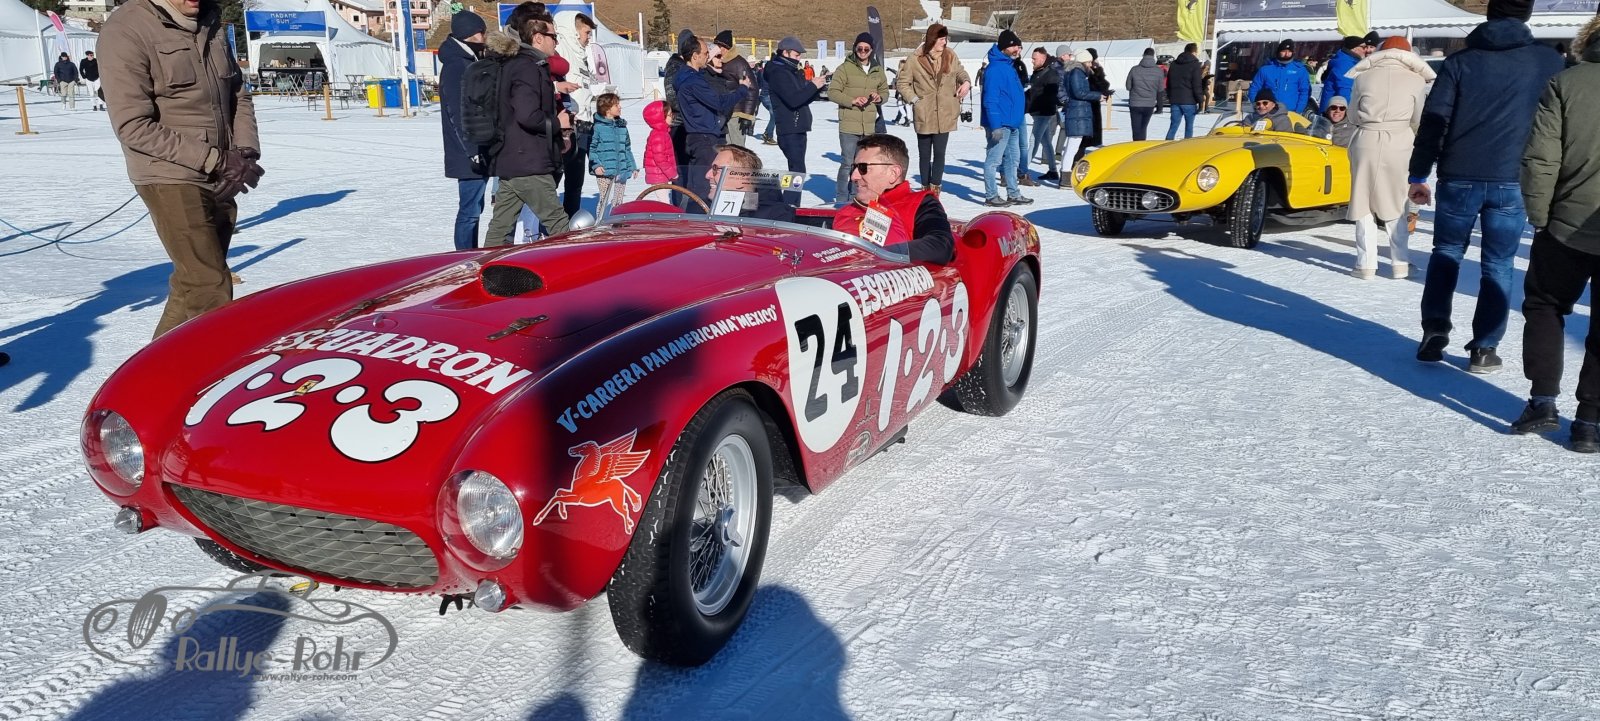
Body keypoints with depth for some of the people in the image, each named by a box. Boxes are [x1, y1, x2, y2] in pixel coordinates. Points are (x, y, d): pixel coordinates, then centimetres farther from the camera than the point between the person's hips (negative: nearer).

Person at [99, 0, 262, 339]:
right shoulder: (126, 30, -13)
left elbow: (239, 97, 15)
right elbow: (133, 127, -17)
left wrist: (245, 153, -4)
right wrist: (215, 159, -19)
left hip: (219, 181, 7)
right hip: (171, 179, -7)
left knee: (194, 283, 14)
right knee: (210, 289, -11)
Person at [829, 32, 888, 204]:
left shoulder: (878, 70, 11)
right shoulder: (846, 68, -3)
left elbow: (885, 90, 24)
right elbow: (832, 92, -6)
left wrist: (879, 97, 0)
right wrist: (852, 100, -18)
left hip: (870, 126, 5)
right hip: (849, 124, -5)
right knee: (847, 163, -7)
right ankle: (841, 199, 2)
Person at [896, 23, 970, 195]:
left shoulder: (950, 56, 3)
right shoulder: (915, 59, -6)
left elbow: (960, 72, 19)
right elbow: (902, 82, 1)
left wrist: (966, 82, -1)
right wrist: (914, 99, -7)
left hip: (945, 115, 2)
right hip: (924, 116, -1)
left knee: (939, 153, -1)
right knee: (924, 155, 9)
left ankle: (934, 189, 6)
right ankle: (926, 189, 21)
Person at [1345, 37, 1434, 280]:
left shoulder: (1363, 77, 2)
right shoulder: (1416, 80, 0)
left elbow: (1353, 116, 8)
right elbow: (1419, 121, 5)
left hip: (1366, 141, 0)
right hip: (1399, 144, 0)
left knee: (1363, 203, 6)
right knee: (1395, 204, 11)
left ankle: (1366, 263, 3)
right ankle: (1400, 262, 11)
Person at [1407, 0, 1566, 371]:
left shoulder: (1459, 61, 2)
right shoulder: (1550, 61, 4)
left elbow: (1433, 123, -2)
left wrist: (1418, 175, 3)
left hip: (1459, 178, 0)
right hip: (1513, 181, 0)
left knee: (1446, 252, 16)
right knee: (1498, 265, 7)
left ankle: (1434, 331, 5)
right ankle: (1484, 348, 8)